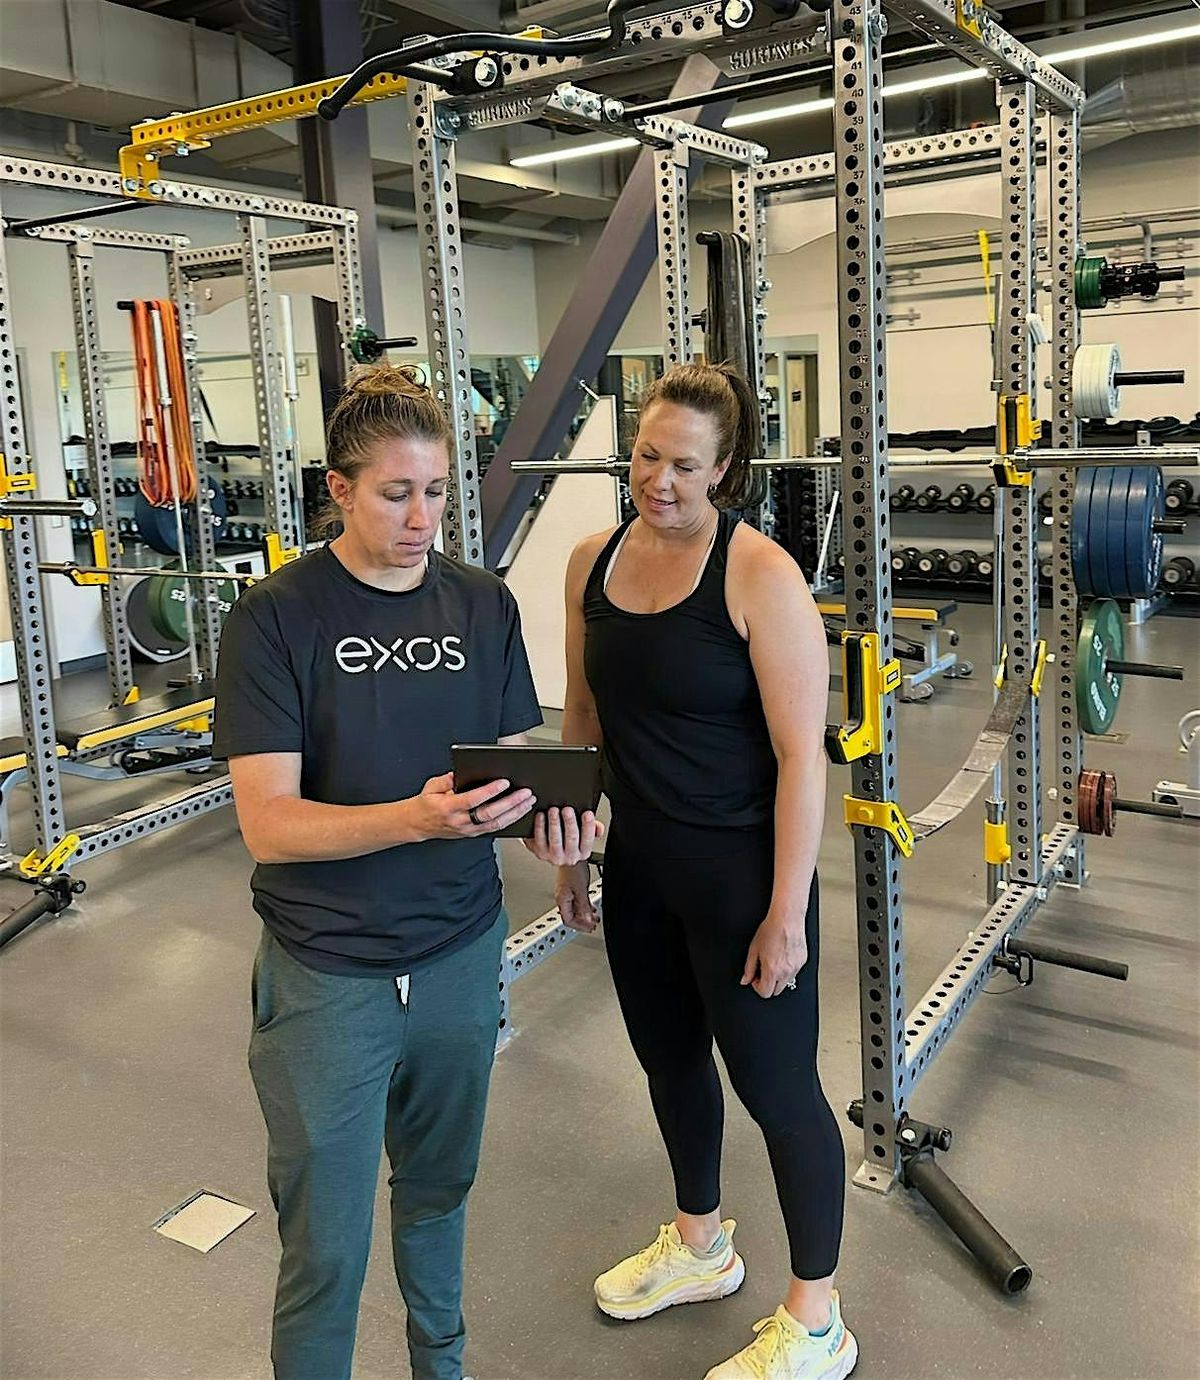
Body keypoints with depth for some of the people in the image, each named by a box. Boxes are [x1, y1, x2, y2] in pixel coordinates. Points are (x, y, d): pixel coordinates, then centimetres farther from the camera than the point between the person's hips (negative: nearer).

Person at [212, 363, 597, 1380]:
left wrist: (549, 819, -18)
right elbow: (269, 823, -18)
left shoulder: (484, 606, 0)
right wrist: (416, 817, -34)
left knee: (439, 1191, 24)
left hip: (460, 955, 4)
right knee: (326, 1245, 7)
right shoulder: (275, 618, -13)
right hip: (327, 976, -4)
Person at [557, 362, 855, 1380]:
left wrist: (786, 912, -18)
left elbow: (801, 756, -18)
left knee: (775, 1086, 7)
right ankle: (700, 1246, 49)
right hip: (639, 865, 7)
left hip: (740, 871, -6)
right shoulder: (594, 562, 1)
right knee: (668, 1058, 23)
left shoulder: (760, 576, -19)